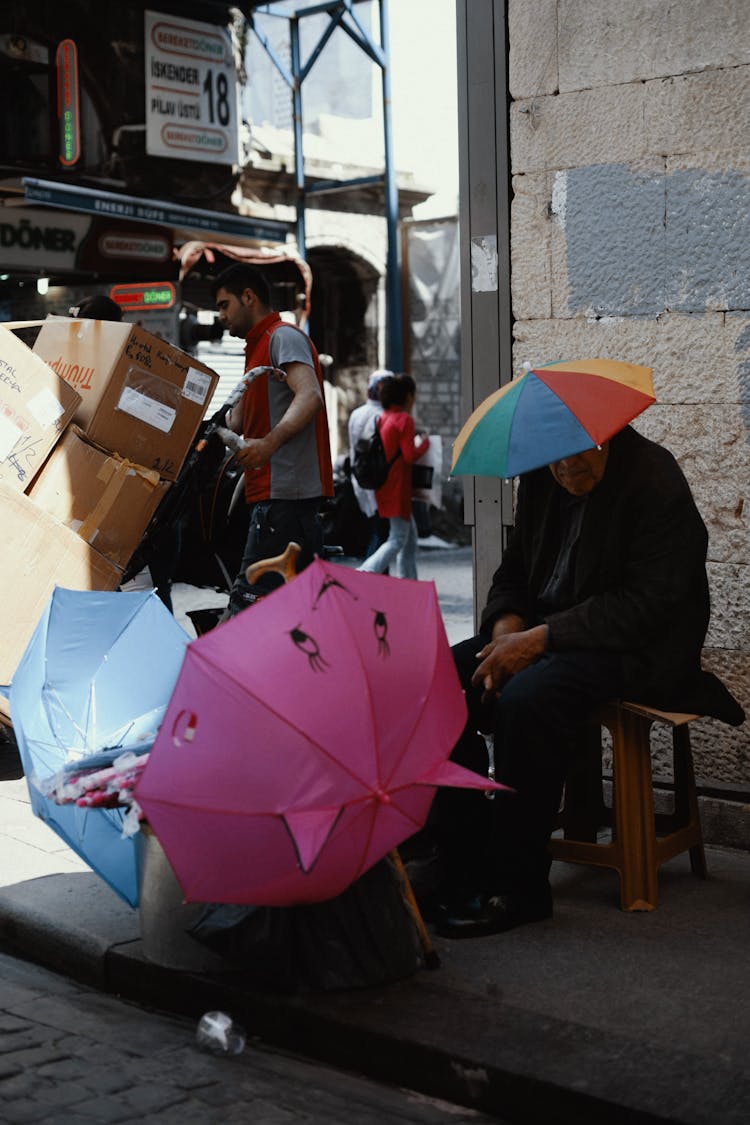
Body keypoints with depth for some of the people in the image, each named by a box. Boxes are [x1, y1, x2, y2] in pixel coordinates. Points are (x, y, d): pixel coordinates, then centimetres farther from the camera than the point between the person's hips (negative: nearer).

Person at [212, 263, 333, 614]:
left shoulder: (284, 336, -5)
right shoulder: (258, 348, 27)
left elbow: (310, 397, -23)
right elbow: (235, 421, 26)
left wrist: (269, 443, -38)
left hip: (284, 493, -11)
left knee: (248, 599, -15)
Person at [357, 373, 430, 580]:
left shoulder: (383, 418, 12)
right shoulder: (404, 419, -13)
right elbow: (410, 456, -18)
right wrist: (425, 443, -1)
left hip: (383, 483, 9)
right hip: (397, 486, -9)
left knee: (410, 534, 16)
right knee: (398, 539, -8)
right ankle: (364, 574, -20)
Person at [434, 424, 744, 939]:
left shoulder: (654, 480, -15)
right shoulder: (541, 479, 7)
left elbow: (648, 604, -20)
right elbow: (515, 569, 16)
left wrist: (540, 638, -24)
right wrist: (507, 629, -7)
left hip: (637, 645, -7)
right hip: (541, 628, 8)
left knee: (526, 699, -34)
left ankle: (516, 890, -21)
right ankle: (463, 863, -10)